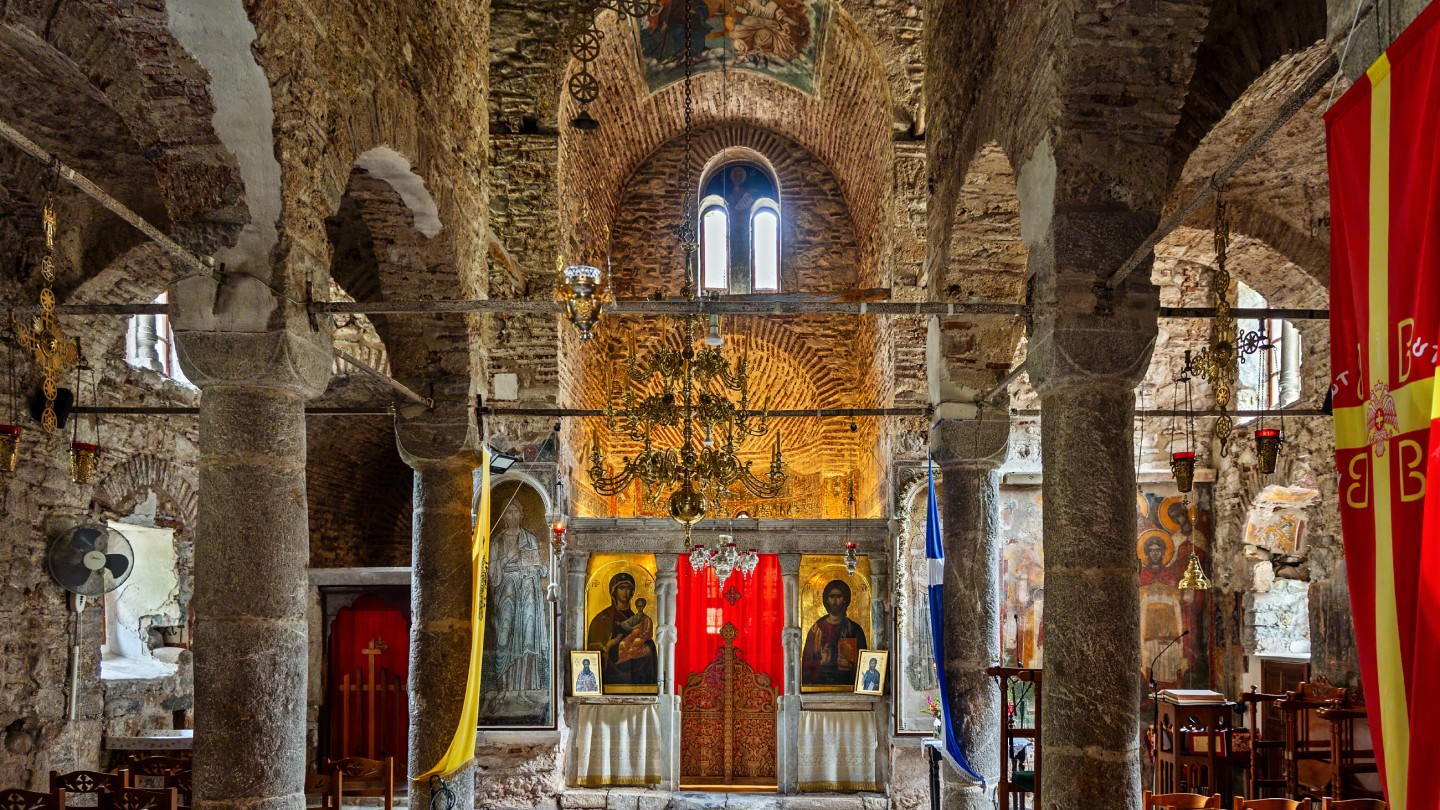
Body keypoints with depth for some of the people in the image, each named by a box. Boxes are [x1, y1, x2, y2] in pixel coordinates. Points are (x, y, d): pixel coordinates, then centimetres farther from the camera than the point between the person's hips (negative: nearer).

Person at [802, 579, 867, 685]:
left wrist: (851, 666, -7)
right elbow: (806, 661, 9)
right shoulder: (817, 628, 11)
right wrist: (821, 662, -8)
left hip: (846, 684, 0)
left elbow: (863, 662, 11)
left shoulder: (854, 629, 11)